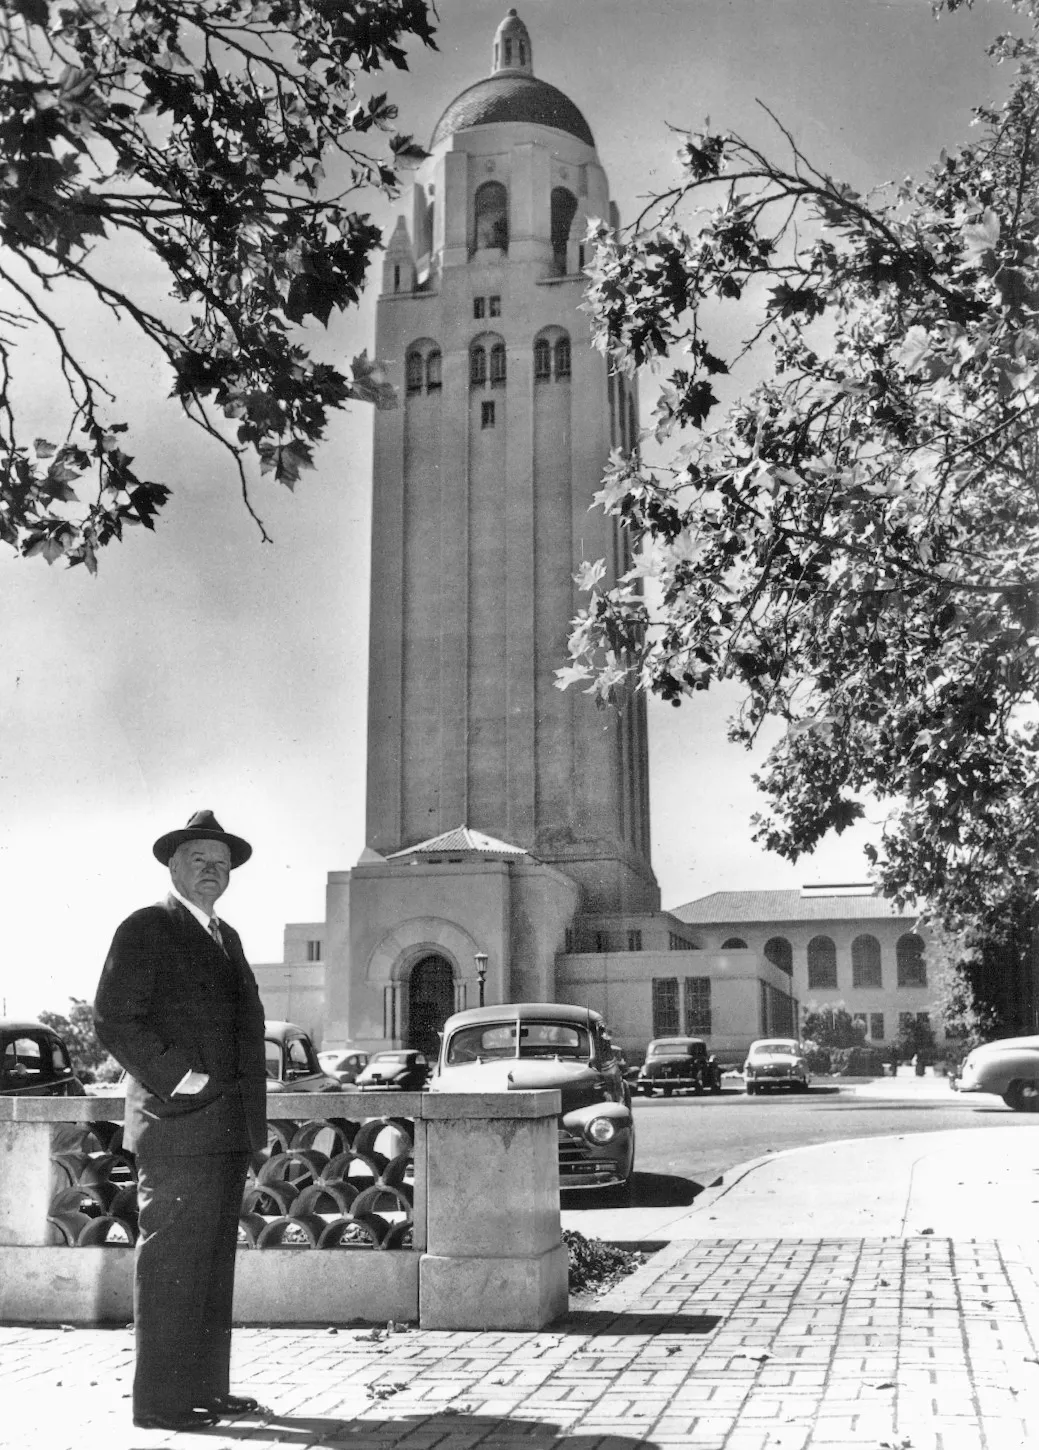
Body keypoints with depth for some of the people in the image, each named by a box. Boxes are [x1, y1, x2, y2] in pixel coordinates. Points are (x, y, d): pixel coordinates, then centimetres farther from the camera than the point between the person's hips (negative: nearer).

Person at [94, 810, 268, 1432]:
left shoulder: (226, 937, 20)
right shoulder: (146, 929, -4)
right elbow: (115, 1019, -11)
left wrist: (249, 1111, 16)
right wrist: (177, 1076, -18)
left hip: (228, 1125, 8)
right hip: (178, 1121, -8)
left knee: (214, 1261, 12)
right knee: (172, 1258, -4)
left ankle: (205, 1386, 21)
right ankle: (160, 1399, 3)